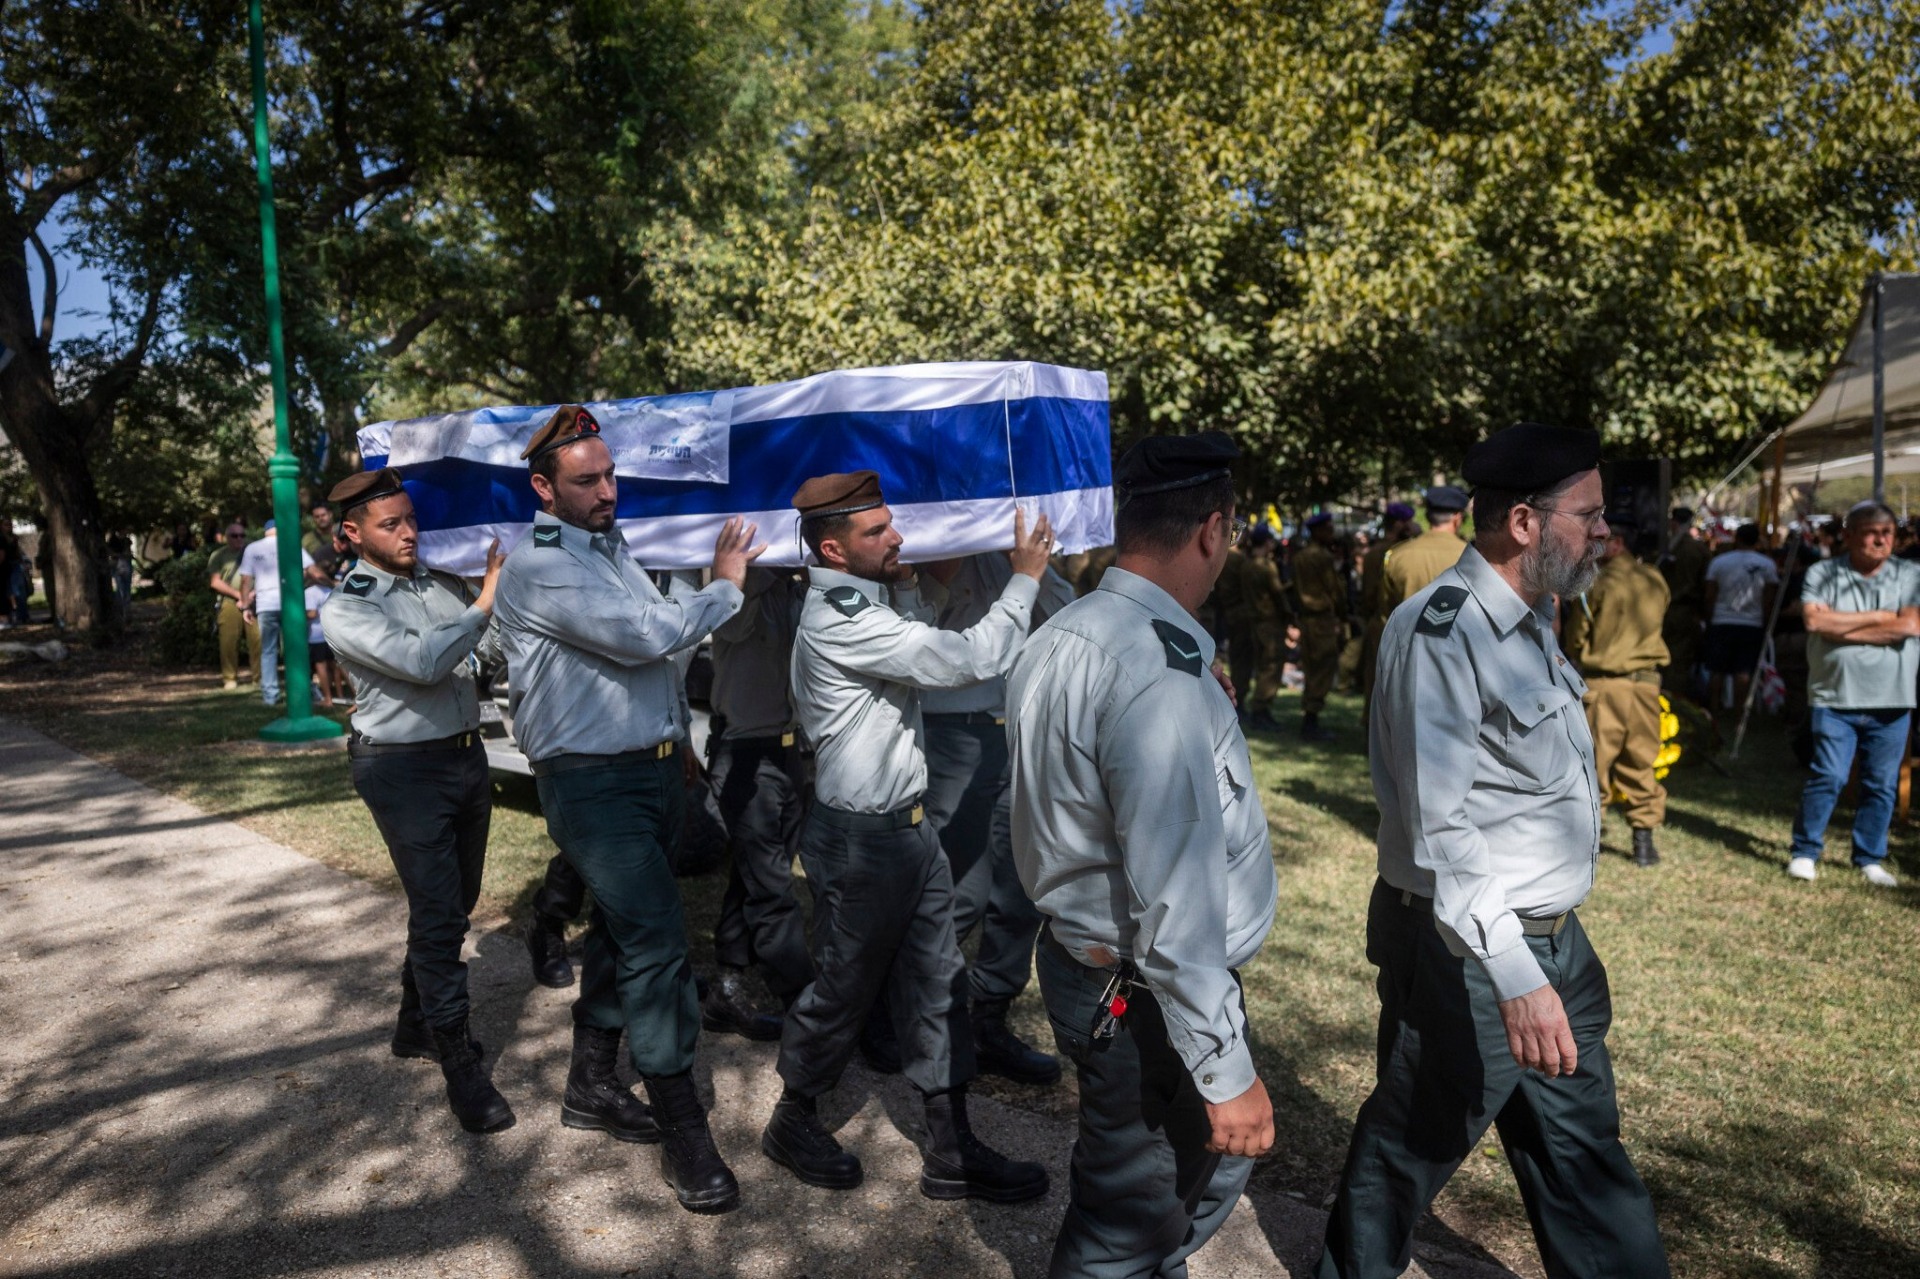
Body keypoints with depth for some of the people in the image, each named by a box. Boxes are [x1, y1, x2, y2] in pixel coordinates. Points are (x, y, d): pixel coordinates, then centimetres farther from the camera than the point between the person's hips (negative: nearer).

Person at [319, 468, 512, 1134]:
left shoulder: (438, 584, 8)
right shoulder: (344, 609, -9)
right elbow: (423, 663, -23)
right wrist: (487, 600, -20)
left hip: (467, 755, 6)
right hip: (406, 770, -6)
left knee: (454, 905, 17)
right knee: (437, 914, -4)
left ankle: (416, 1024, 36)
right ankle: (459, 1066, 6)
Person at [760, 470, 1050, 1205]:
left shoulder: (863, 600, 8)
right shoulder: (836, 617, -23)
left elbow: (925, 652, 18)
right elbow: (970, 660, -27)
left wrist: (904, 587, 7)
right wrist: (1025, 577, -16)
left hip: (908, 826, 9)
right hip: (860, 839, -9)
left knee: (936, 983, 11)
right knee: (844, 986, 9)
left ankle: (950, 1151, 23)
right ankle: (794, 1122, 33)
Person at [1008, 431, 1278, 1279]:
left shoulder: (1058, 640, 3)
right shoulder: (1161, 674, -27)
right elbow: (1176, 903, -28)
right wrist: (1226, 1071, -21)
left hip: (1078, 950, 9)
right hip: (1145, 996, -9)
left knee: (1206, 1166, 27)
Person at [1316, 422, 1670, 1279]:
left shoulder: (1530, 623, 9)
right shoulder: (1440, 632, -22)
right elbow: (1440, 828, -27)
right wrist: (1513, 978, -32)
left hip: (1553, 945, 9)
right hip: (1466, 953, -9)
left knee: (1582, 1149, 21)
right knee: (1408, 1150, 11)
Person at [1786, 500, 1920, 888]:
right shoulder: (1823, 573, 1)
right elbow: (1815, 621, -14)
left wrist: (1842, 629, -11)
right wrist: (1878, 617, -10)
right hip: (1835, 698, -2)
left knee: (1882, 784, 8)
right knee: (1828, 778, -5)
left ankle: (1870, 859, 22)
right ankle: (1804, 852, 8)